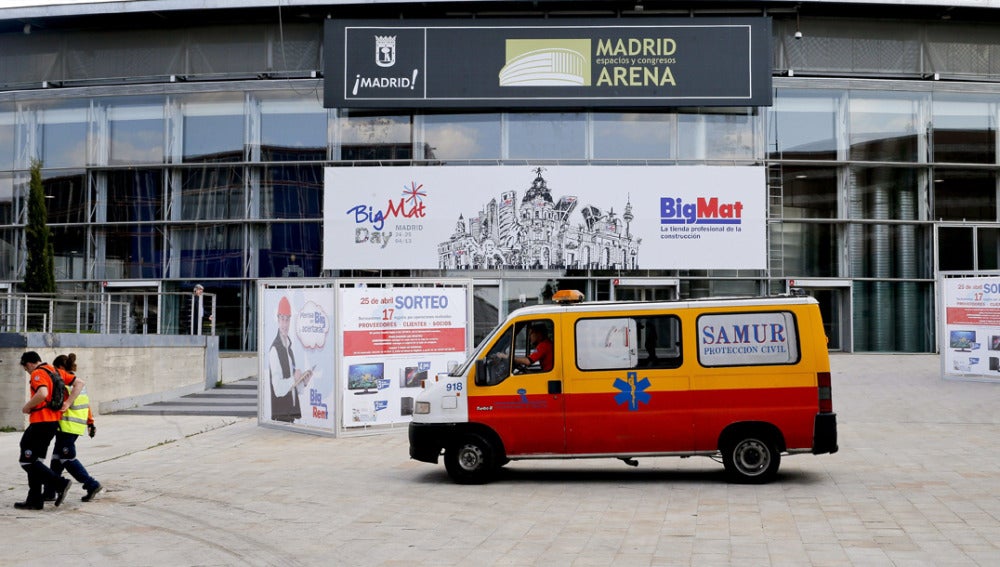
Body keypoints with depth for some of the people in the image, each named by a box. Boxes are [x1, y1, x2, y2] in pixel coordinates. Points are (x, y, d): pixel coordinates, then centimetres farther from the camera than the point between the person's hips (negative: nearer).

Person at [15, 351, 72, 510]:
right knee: (36, 461, 14)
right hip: (53, 421, 10)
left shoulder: (38, 374, -11)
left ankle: (60, 484, -12)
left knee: (27, 461, -5)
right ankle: (35, 500, 15)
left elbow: (42, 394, -29)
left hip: (41, 422, -10)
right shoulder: (55, 371, 17)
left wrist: (27, 407, -15)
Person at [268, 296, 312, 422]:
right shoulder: (274, 350, -12)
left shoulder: (290, 350, 14)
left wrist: (304, 381, 3)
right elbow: (278, 388, -19)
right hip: (280, 414, -8)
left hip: (291, 411, 8)